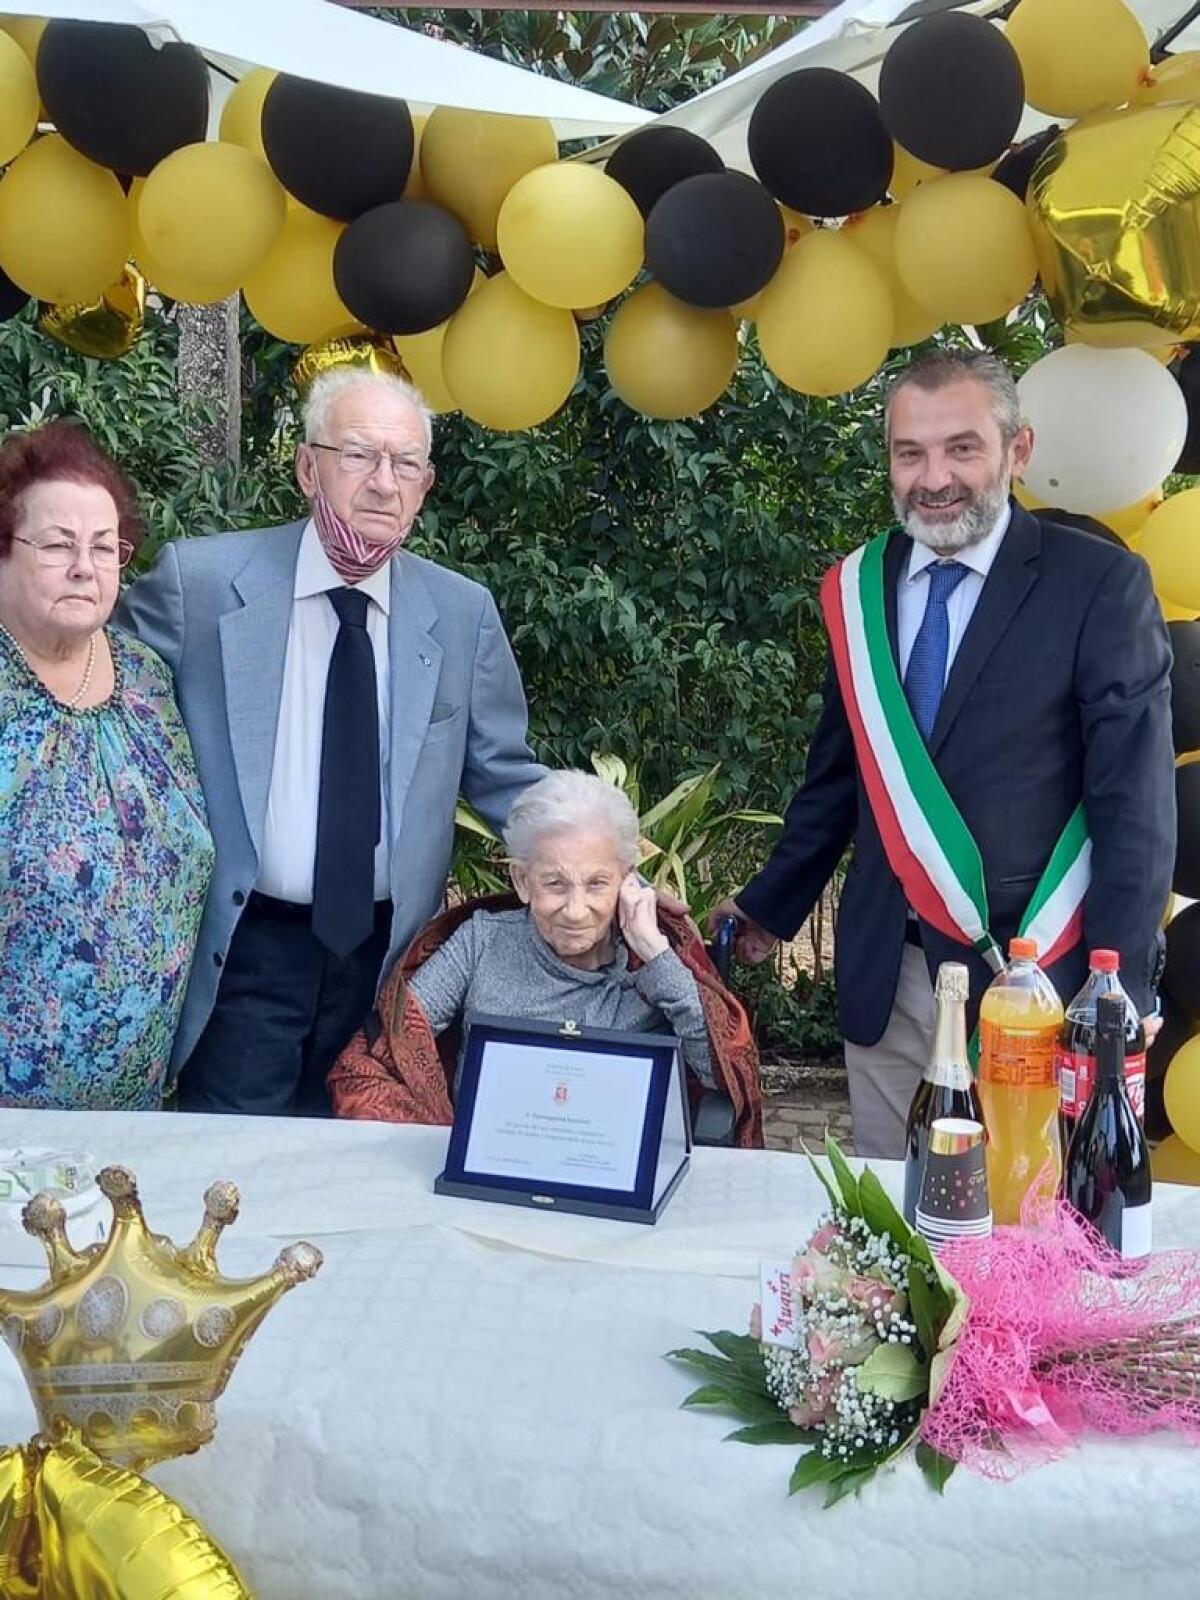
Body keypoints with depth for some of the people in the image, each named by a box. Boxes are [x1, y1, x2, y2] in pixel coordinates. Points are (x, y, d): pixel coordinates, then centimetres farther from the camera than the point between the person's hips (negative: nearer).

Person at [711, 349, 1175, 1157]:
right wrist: (769, 905, 20)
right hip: (885, 976, 4)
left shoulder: (1100, 585, -7)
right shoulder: (859, 589, 5)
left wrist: (1117, 998, -14)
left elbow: (1135, 809, -9)